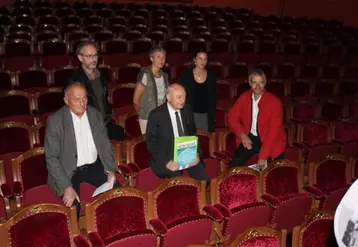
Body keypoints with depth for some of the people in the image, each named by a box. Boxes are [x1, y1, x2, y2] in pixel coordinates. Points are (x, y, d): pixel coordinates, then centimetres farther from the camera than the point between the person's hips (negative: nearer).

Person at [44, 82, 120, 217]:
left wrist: (111, 170, -6)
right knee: (73, 206, -26)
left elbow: (105, 145, 7)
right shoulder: (55, 120, -14)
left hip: (94, 166, 4)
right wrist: (67, 187, -21)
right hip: (68, 170, -3)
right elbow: (51, 158, -13)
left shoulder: (95, 114, -1)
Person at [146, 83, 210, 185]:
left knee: (204, 180, -13)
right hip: (166, 156, -4)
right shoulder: (156, 115, -11)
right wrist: (167, 161, -20)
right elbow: (151, 143, -9)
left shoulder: (187, 110, 4)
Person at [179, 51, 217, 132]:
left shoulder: (211, 76, 4)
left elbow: (213, 98, 8)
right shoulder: (186, 75, -2)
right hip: (189, 114, -2)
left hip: (206, 115, 2)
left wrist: (212, 117, 4)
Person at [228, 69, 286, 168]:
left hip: (270, 141, -2)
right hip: (249, 138, 3)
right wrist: (242, 135, -15)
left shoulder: (274, 101, -17)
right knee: (235, 164, -13)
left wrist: (263, 156, -25)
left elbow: (273, 131, -20)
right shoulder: (244, 97, -4)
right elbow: (232, 118, 3)